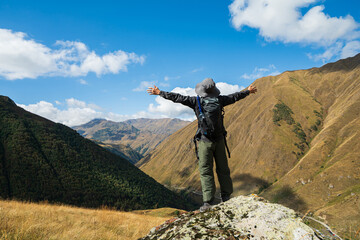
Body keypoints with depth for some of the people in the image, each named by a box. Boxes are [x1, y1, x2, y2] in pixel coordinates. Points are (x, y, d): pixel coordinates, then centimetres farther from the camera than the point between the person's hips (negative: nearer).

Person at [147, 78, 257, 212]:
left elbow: (177, 98, -2)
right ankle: (226, 197, 22)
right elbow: (235, 96, 17)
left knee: (205, 171, 0)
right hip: (219, 140, 3)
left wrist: (159, 93, 9)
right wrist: (248, 91, 36)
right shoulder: (219, 100, 2)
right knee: (223, 169, 12)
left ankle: (208, 201, -4)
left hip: (205, 141, -3)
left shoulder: (196, 101, -6)